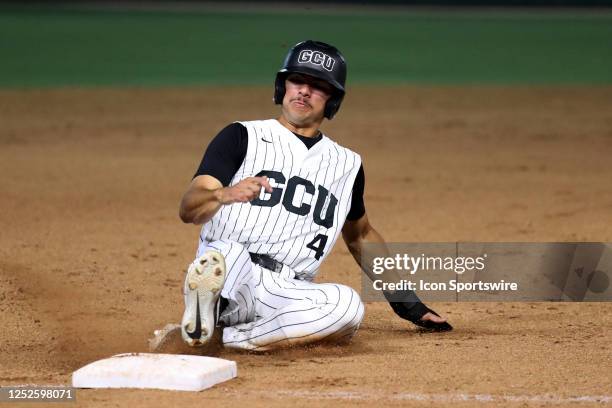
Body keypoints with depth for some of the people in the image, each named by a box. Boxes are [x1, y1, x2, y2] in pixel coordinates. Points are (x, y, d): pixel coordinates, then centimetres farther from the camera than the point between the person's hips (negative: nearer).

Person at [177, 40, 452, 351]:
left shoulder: (347, 165, 22)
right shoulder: (242, 137, 9)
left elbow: (360, 235, 39)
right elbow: (188, 209, -5)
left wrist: (404, 299, 33)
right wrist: (226, 195, -28)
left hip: (287, 292, 5)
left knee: (347, 304, -33)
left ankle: (234, 338, -31)